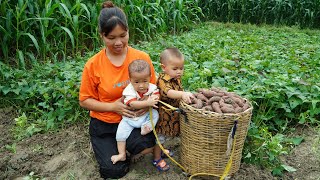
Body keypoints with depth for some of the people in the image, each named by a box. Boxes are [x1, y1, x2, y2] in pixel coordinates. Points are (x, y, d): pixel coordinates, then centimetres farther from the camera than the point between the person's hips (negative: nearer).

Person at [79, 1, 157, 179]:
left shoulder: (142, 58, -10)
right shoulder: (93, 65, -13)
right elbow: (85, 101, -5)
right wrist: (113, 106, -19)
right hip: (104, 124, 0)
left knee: (147, 146, -28)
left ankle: (128, 149, 9)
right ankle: (102, 146, 24)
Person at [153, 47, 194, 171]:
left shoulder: (177, 78, 2)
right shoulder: (163, 80, -27)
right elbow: (168, 92, -46)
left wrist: (186, 96, 4)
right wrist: (182, 94, -60)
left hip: (173, 113, 8)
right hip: (164, 115, -8)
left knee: (164, 135, 28)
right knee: (160, 136, 9)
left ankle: (160, 150, 50)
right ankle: (157, 159, 27)